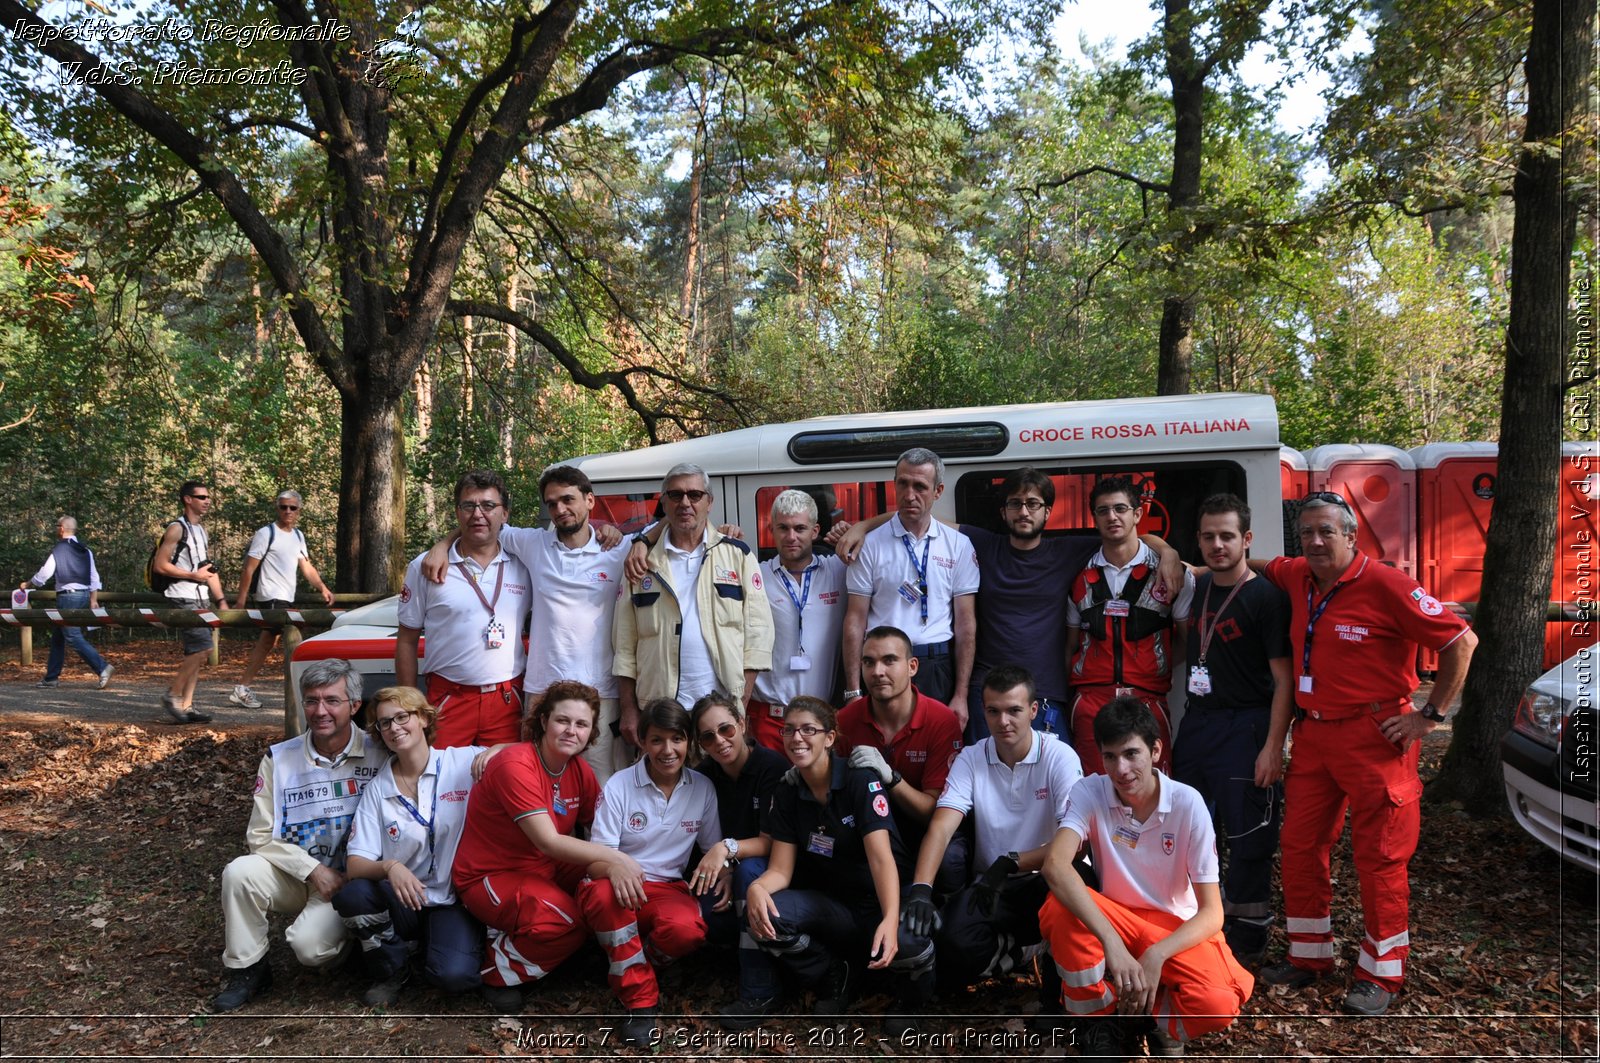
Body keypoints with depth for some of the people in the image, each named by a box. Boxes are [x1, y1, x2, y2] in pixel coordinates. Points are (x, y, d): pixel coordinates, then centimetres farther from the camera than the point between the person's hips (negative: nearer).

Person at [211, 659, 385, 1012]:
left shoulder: (378, 755, -9)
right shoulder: (279, 759, -2)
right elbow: (261, 837, -3)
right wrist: (313, 870, -14)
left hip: (349, 879, -3)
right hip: (293, 874, 3)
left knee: (309, 944, -28)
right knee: (240, 872, -25)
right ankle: (247, 970, -5)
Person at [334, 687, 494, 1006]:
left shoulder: (465, 762, -3)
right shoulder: (377, 789, 3)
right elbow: (355, 867, -5)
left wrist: (497, 749, -22)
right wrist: (389, 867, -27)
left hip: (456, 900, -3)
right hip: (402, 902, 3)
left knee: (453, 975, -30)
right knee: (351, 895, -29)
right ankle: (392, 970, 1)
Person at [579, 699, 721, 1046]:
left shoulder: (703, 789, -1)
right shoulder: (619, 786, -9)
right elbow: (595, 858, -11)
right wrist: (613, 867, -36)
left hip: (667, 890, 1)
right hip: (620, 887, -1)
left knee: (688, 928, -33)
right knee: (605, 893, -38)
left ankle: (631, 968, 1)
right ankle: (640, 999, -20)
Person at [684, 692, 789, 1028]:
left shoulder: (772, 766, -18)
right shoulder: (704, 775, -2)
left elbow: (770, 841, -19)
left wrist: (727, 849, -35)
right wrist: (724, 872, -13)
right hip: (729, 873, 4)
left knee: (750, 870, -37)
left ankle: (759, 992, -27)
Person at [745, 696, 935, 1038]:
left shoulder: (861, 780, -15)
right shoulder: (786, 793, 0)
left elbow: (881, 857, -26)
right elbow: (781, 869, -3)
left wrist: (890, 920, -43)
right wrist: (757, 888, -28)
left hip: (880, 899, -4)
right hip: (830, 903, 4)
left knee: (909, 944, -37)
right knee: (763, 914, -24)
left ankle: (910, 1000, 3)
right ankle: (835, 977, 4)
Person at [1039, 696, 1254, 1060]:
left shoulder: (1187, 803, -17)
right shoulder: (1090, 792, -16)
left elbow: (1211, 913, -15)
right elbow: (1055, 866, -33)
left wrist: (1156, 955, -31)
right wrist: (1111, 942, -43)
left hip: (1178, 928, 0)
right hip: (1114, 920, 1)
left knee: (1217, 1004, -32)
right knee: (1060, 910, -33)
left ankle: (1156, 1018, 4)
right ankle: (1102, 1020, -7)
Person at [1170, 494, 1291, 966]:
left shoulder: (1265, 597, -9)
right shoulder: (1195, 587, 8)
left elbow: (1284, 679, -12)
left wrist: (1273, 746, -18)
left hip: (1244, 729, -6)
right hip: (1196, 723, 6)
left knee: (1249, 841, 1)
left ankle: (1245, 942, 15)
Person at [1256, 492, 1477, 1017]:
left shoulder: (1384, 584, -14)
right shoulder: (1297, 577, 6)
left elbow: (1461, 641, -12)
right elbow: (1257, 565, 30)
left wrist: (1430, 714, -10)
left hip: (1374, 737, -7)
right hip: (1312, 734, 7)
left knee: (1380, 856, 2)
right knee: (1301, 845, 11)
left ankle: (1381, 975, 15)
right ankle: (1309, 957, 26)